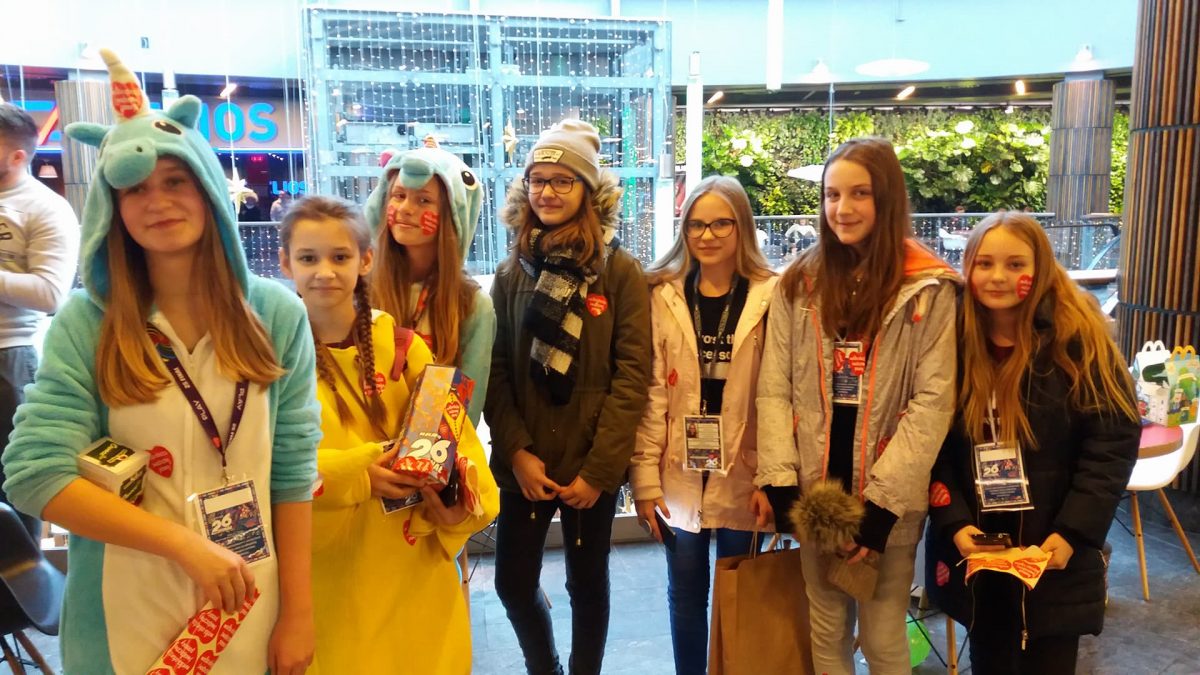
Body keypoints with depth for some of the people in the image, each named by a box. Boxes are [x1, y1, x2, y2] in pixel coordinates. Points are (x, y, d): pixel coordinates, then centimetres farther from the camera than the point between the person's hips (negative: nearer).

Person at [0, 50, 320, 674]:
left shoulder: (277, 314, -5)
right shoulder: (85, 323, -8)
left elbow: (293, 471, -5)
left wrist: (297, 612, -4)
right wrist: (186, 544, -19)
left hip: (251, 613, 1)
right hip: (123, 620, -1)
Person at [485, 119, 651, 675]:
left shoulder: (620, 273, -5)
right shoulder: (511, 274, 4)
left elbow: (632, 375, -9)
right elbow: (495, 373, 2)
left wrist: (597, 468, -13)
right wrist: (517, 452, -9)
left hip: (593, 468, -2)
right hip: (525, 466, 3)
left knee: (587, 582, 12)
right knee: (513, 583, 10)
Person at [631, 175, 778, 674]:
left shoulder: (771, 297, -5)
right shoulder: (663, 296, 0)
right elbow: (650, 394, -2)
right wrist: (645, 478, -5)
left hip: (742, 478, -1)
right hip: (680, 477, 2)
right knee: (686, 596, 15)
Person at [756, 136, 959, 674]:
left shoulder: (928, 288, -5)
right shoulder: (799, 282, 4)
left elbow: (933, 401, -10)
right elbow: (774, 388, 1)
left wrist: (882, 501, -15)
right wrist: (778, 480, -8)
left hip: (890, 500, -2)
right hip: (815, 489, 3)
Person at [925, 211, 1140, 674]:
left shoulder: (1076, 339, -8)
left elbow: (1113, 441, -9)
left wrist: (1073, 533, -15)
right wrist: (954, 524, -13)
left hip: (1052, 553, -2)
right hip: (974, 552, 2)